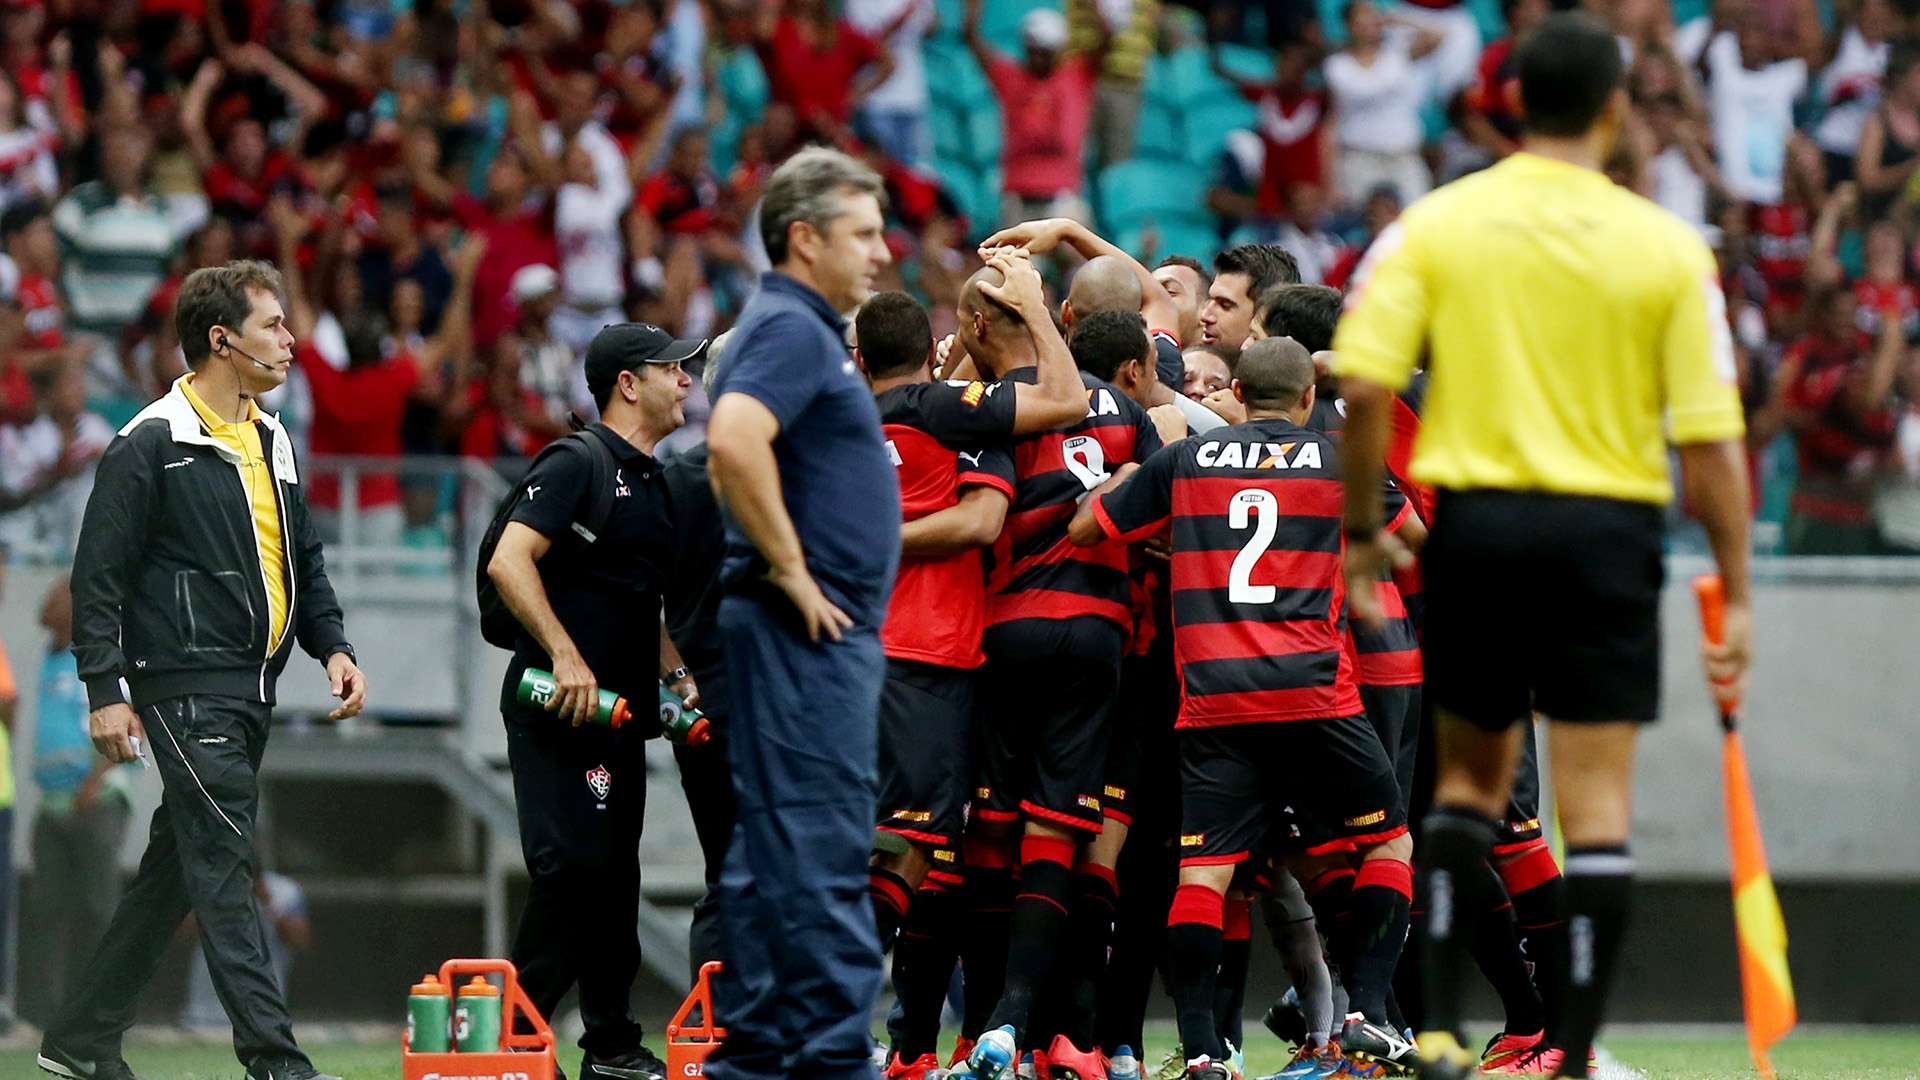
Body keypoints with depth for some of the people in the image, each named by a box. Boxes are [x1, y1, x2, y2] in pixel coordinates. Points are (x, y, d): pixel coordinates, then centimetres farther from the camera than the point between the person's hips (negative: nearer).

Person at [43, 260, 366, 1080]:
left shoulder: (271, 443, 16)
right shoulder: (151, 446, -9)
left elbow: (303, 561, 24)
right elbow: (99, 574, -10)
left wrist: (331, 645, 8)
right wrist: (104, 690, -15)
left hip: (253, 689, 9)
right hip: (187, 686, -8)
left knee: (177, 869, 12)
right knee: (224, 861, -12)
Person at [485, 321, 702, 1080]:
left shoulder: (653, 483, 19)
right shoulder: (577, 464, -9)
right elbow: (509, 561, -19)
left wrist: (676, 677, 16)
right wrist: (565, 656, -25)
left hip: (620, 711, 9)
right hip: (559, 706, -9)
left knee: (615, 875, 11)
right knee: (571, 867, -16)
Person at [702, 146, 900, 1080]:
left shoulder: (798, 330, 20)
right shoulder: (791, 329, -13)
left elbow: (743, 455, 33)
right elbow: (734, 444, -29)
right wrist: (792, 572, -22)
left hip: (824, 628, 11)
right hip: (810, 628, -11)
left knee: (775, 846, 10)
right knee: (823, 847, -11)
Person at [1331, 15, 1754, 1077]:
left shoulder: (1434, 225, 0)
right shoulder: (1669, 248, -2)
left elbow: (1363, 386, -9)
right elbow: (1711, 439, -4)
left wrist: (1360, 530, 2)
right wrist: (1734, 597, 2)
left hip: (1474, 520, 2)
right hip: (1607, 529, -2)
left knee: (1469, 778, 17)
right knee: (1596, 805, 2)